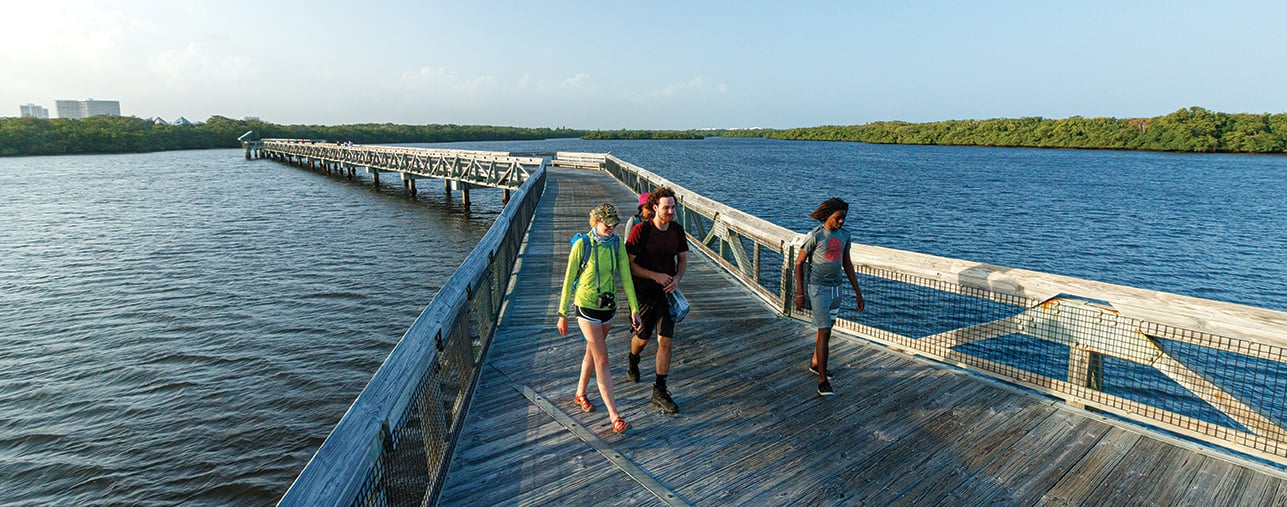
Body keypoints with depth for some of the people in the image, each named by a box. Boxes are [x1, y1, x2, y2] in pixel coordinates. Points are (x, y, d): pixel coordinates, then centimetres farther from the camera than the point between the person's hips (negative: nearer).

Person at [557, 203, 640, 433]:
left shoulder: (616, 243, -3)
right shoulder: (581, 245, -16)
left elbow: (625, 276, -4)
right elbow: (569, 280, -9)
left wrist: (634, 308, -8)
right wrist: (562, 314, -6)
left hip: (608, 307, 5)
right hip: (586, 307, -5)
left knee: (592, 352, 21)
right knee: (602, 359, -7)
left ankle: (580, 394, 43)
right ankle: (614, 415, -3)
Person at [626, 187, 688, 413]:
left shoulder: (677, 231, -3)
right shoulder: (640, 230, -17)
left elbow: (683, 258, 11)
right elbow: (628, 263, -15)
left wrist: (677, 279, -8)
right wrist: (655, 276, -22)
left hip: (666, 293, 3)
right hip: (644, 293, -3)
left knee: (665, 341, -2)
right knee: (642, 337, 15)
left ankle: (660, 392, 8)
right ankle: (633, 362, 51)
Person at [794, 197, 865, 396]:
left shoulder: (844, 235, 6)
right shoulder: (814, 236, -13)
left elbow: (847, 264, 13)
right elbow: (799, 263, -9)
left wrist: (858, 293, 12)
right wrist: (800, 293, -13)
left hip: (836, 287, 7)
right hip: (818, 288, -7)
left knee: (826, 327, 18)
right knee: (824, 331, -12)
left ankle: (815, 363, 39)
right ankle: (822, 380, -9)